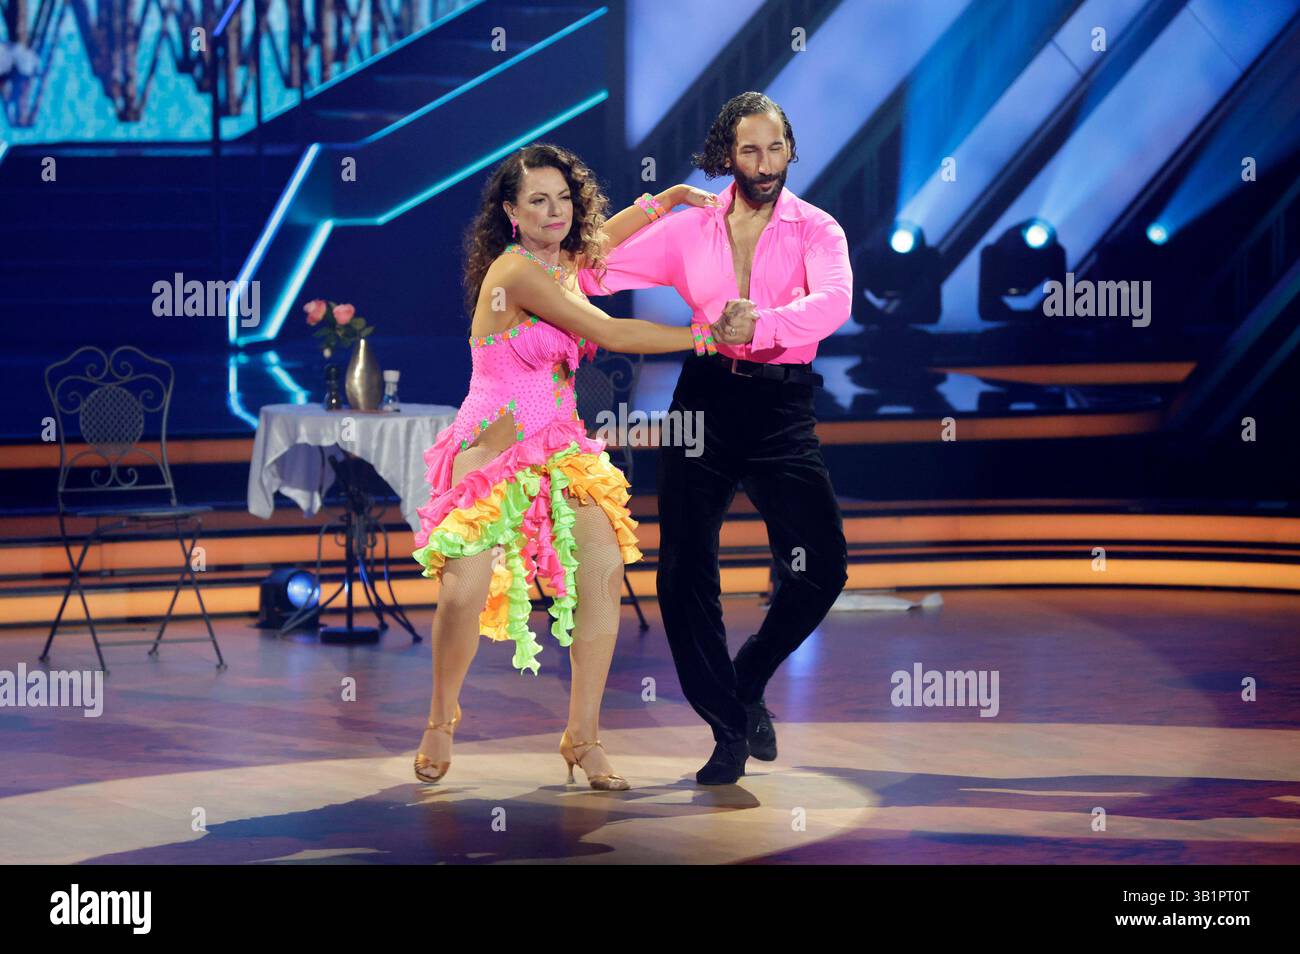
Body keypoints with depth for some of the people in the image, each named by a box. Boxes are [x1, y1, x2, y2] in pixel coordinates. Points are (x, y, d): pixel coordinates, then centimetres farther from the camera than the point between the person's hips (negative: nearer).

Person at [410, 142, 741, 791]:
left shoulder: (565, 261, 9)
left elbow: (608, 231, 35)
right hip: (493, 447, -7)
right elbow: (611, 334, -15)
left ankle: (583, 737, -5)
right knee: (465, 590, -20)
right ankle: (441, 722, 8)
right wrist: (708, 336, -8)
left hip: (558, 447, 8)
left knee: (604, 569, -12)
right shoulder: (517, 271, -15)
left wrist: (675, 196, 30)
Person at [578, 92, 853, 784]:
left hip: (782, 406, -2)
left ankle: (747, 680, 17)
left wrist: (763, 323, -35)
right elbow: (602, 271, 11)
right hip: (706, 398, 2)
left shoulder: (816, 230, 2)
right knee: (685, 571, -2)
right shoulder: (691, 229, 9)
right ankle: (730, 727, 11)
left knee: (819, 567, -10)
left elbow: (833, 302, -18)